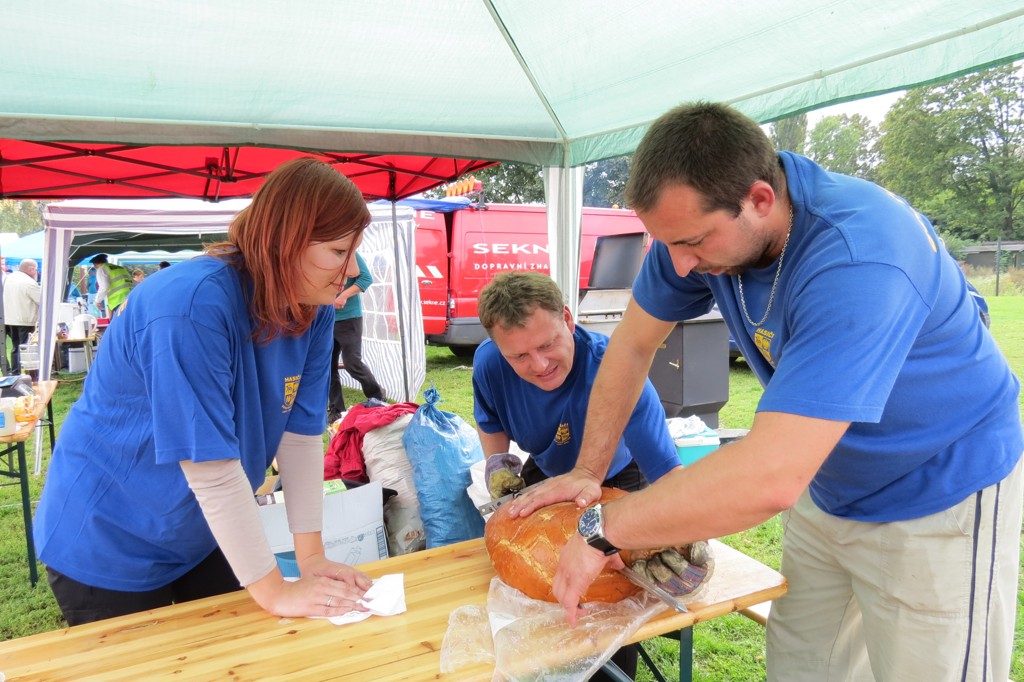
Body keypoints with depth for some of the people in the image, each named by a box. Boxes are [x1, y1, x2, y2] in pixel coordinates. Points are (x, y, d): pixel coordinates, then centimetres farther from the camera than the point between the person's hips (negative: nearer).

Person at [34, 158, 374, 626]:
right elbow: (211, 467, -33)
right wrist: (274, 591, -27)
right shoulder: (193, 305, -33)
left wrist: (312, 557, -13)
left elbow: (301, 435, -10)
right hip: (109, 545, -6)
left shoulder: (313, 311, -11)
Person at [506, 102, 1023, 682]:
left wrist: (603, 528, -32)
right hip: (828, 490, 6)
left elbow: (769, 478, -43)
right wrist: (588, 472, -5)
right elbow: (633, 344, -3)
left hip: (940, 496, -6)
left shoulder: (858, 258, -37)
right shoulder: (702, 216, -15)